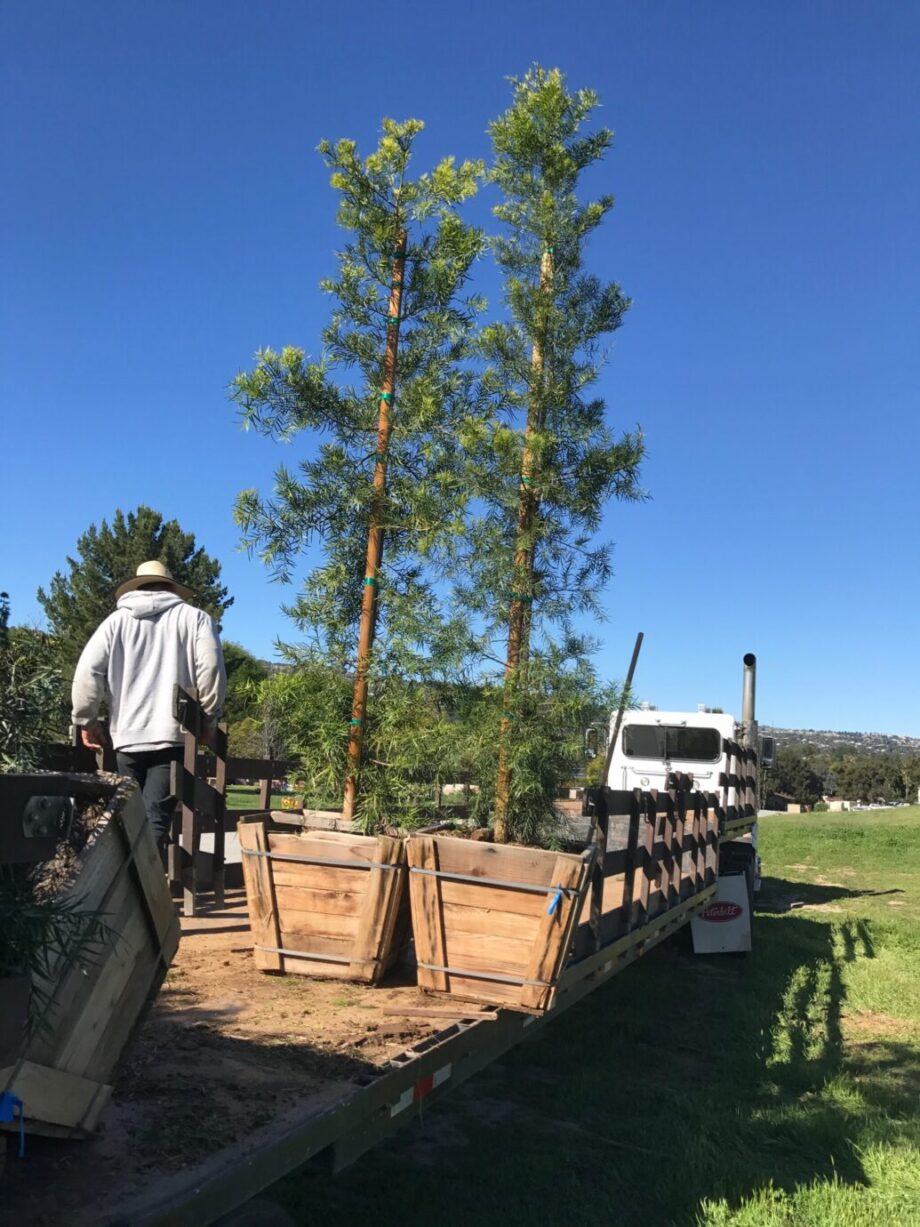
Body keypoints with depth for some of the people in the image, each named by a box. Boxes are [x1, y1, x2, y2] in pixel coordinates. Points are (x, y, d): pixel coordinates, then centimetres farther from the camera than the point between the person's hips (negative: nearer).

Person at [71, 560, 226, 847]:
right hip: (172, 735, -2)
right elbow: (211, 669, -4)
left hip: (126, 735, 2)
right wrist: (206, 717, 6)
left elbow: (87, 670, 2)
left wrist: (86, 720, 10)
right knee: (155, 820, -8)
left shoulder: (118, 619, 13)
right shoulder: (194, 618, 9)